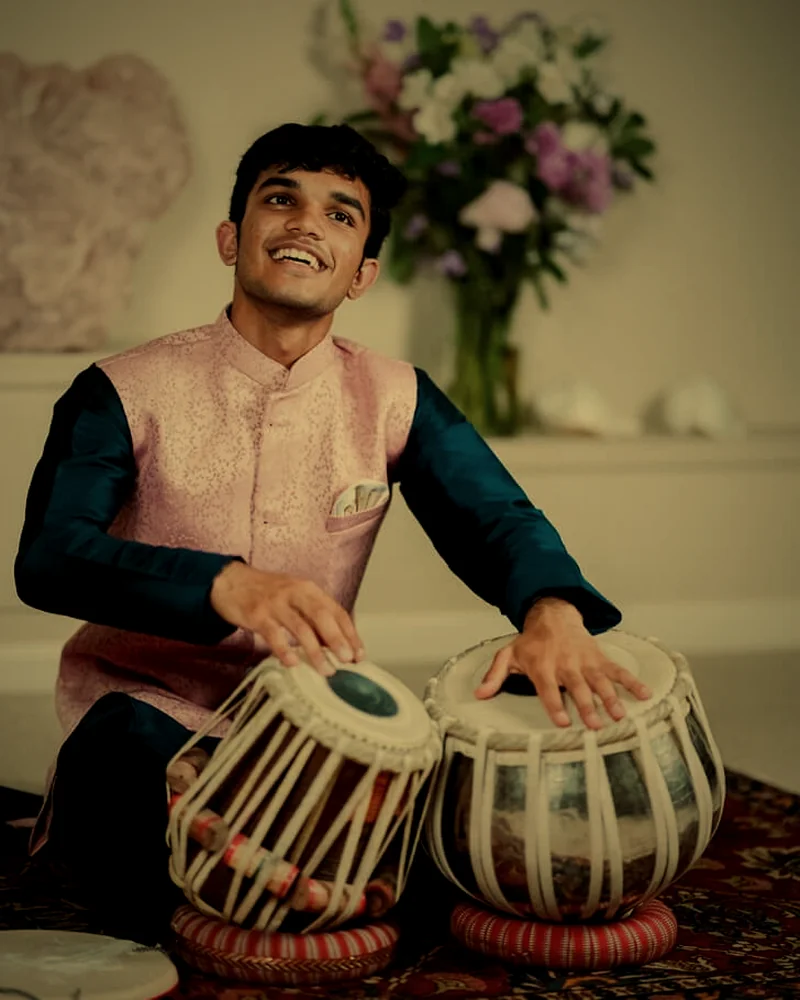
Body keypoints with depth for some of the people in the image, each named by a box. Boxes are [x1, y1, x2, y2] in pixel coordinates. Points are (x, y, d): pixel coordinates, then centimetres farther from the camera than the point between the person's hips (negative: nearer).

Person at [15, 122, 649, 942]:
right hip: (146, 701, -3)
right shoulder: (128, 392, -9)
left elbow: (496, 520, -6)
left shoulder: (394, 401, 0)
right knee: (165, 893, -32)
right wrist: (225, 585, -38)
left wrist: (553, 610, -32)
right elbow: (46, 556, -20)